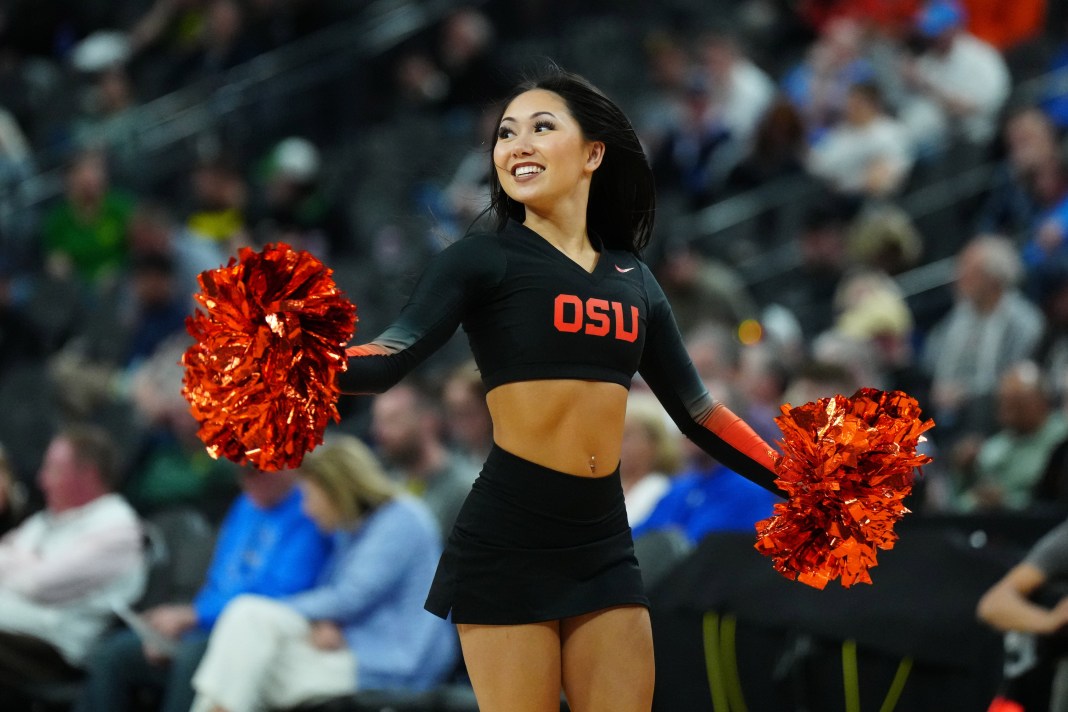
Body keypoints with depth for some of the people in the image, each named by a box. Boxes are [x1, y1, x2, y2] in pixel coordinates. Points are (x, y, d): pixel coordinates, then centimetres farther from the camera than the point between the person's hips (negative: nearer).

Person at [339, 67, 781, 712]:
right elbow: (392, 359, -14)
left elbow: (695, 410, 20)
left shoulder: (633, 278, 13)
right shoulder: (484, 260, -1)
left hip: (605, 541, 5)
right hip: (509, 538, -5)